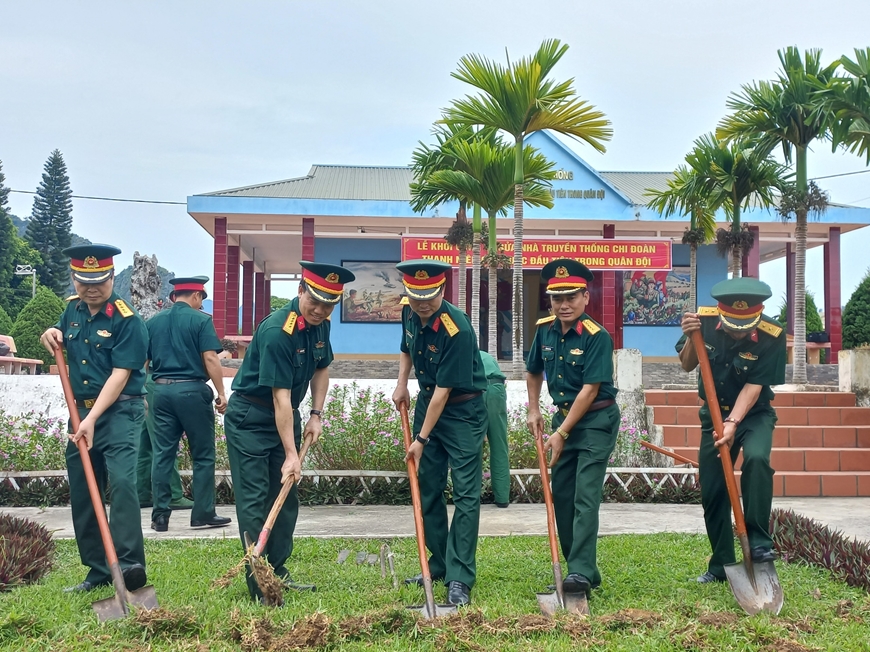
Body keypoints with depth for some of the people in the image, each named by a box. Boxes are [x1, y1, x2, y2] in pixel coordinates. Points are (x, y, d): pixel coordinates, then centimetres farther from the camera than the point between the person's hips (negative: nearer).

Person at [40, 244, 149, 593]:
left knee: (121, 482, -23)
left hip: (119, 412, -7)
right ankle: (99, 571, 17)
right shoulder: (73, 309, 7)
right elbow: (62, 338, 26)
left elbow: (120, 374, -19)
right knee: (82, 493, 8)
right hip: (82, 411, 7)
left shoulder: (127, 320, -14)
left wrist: (92, 419, -25)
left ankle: (130, 564, -24)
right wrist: (53, 335, 0)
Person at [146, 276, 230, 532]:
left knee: (163, 455, 8)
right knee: (203, 455, 5)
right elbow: (210, 359, -12)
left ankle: (160, 516, 10)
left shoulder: (153, 322, 11)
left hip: (161, 389, 5)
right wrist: (221, 393, -7)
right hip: (192, 390, -5)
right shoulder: (201, 320, -4)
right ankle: (203, 514, 8)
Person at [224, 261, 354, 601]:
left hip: (287, 417, 8)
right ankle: (258, 583, -3)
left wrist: (315, 415, 4)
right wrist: (290, 454, -28)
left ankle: (278, 571, 20)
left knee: (286, 497, 10)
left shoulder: (320, 325, -3)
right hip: (250, 419, -8)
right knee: (253, 499, -6)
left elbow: (321, 369, 15)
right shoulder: (277, 331, -27)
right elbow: (280, 397, -28)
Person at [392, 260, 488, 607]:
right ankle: (439, 564, 24)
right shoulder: (409, 313, -5)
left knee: (465, 494, -9)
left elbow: (444, 391, -25)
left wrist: (422, 440, -21)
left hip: (462, 412, -7)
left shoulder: (457, 329, -28)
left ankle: (459, 579, -6)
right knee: (426, 488, 11)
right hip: (427, 403, 7)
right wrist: (401, 383, 4)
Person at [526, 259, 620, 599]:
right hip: (564, 416, 7)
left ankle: (581, 572, -14)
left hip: (596, 421, -7)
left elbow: (590, 390, -21)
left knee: (585, 497, -14)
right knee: (561, 496, 8)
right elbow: (534, 372, 17)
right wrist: (534, 411, 9)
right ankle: (585, 570, 19)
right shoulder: (544, 329, 0)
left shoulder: (597, 337, -19)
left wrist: (562, 433, -21)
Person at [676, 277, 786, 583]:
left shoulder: (772, 337, -23)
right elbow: (687, 366, -6)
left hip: (754, 413, -3)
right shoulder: (704, 319, -17)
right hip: (714, 413, 3)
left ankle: (759, 541, -20)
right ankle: (721, 566, 18)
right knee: (712, 491, 4)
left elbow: (753, 386, -22)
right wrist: (691, 337, -25)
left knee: (756, 458, -33)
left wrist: (733, 423, -34)